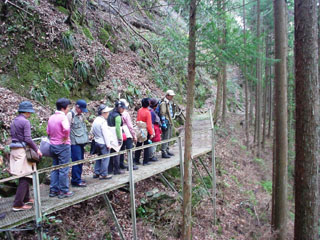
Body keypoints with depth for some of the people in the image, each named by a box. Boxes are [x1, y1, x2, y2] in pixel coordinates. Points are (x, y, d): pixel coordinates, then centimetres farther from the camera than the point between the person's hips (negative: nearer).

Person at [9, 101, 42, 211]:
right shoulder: (25, 122, -13)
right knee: (25, 178, -4)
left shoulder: (14, 121, 14)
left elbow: (14, 136, 15)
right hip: (22, 150, -9)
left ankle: (26, 198, 29)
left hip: (14, 150, 9)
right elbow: (28, 139, -18)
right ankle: (18, 204, -2)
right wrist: (36, 149, -8)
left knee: (25, 176, 18)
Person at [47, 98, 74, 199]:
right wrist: (65, 138, -19)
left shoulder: (51, 117, 9)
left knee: (55, 169, 15)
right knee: (63, 170, 1)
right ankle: (63, 191, 8)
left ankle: (53, 190, 21)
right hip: (63, 146, -8)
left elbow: (48, 132, 16)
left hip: (53, 145, 8)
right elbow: (66, 128, -34)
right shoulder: (63, 117, -16)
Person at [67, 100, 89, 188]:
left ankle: (76, 179, 23)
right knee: (77, 161, -7)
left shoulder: (81, 115, 16)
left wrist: (86, 138, 20)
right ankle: (76, 180, 2)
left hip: (81, 142, 8)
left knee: (81, 161, 12)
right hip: (75, 142, -8)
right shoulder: (70, 115, -9)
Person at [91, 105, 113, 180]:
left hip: (97, 142, 9)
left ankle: (96, 173, 24)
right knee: (105, 158, 0)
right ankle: (103, 174, 5)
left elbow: (92, 131, 15)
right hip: (103, 143, -9)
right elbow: (105, 134, -19)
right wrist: (108, 144, -15)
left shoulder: (95, 120, 8)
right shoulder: (103, 121, -19)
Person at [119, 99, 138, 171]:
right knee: (130, 150, 1)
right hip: (127, 135, -6)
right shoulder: (126, 113, -14)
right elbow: (130, 126, -11)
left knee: (122, 149, 16)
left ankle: (121, 164, 25)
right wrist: (134, 135, -4)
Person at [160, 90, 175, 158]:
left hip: (170, 122, 10)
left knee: (169, 137, 16)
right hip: (166, 123, -10)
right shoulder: (164, 103, -14)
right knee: (165, 138, -8)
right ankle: (164, 152, -4)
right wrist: (163, 123, -23)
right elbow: (162, 114, -20)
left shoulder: (169, 102, 17)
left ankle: (167, 150, 27)